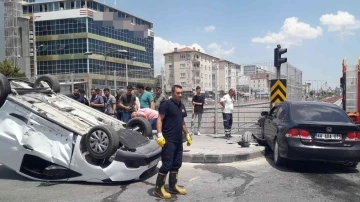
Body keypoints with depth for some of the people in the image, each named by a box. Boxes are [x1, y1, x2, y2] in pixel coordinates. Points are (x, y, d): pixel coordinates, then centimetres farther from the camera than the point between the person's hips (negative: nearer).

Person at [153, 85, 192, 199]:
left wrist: (187, 135, 22)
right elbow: (159, 120, -14)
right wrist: (160, 135, -23)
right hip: (168, 140, -8)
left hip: (178, 141, 8)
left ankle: (173, 187, 25)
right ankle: (159, 188, 6)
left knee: (177, 164, 13)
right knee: (167, 165, -7)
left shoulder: (182, 106, 14)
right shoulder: (166, 104, -10)